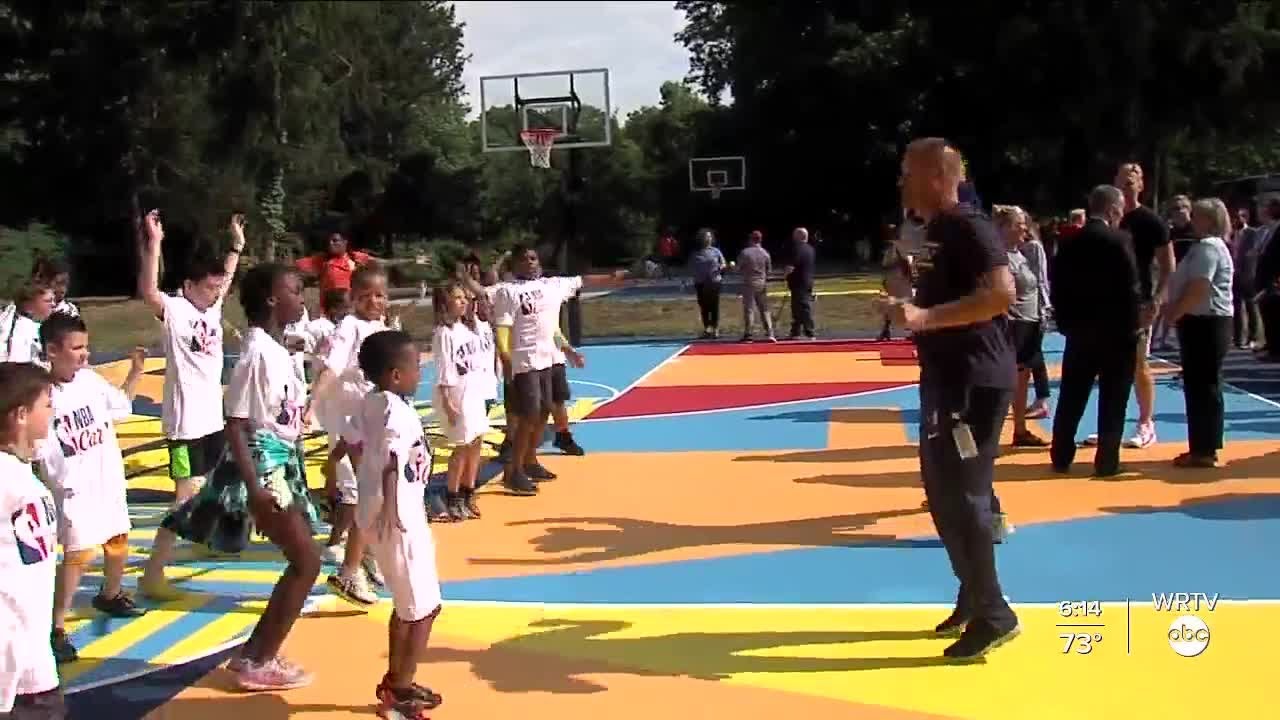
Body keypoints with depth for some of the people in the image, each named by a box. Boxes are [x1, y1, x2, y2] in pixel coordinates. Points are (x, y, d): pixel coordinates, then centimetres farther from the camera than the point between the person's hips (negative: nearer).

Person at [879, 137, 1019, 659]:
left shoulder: (968, 226, -16)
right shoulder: (937, 230, 14)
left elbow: (1001, 292, -30)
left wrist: (926, 317, -32)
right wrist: (908, 305, 11)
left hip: (975, 379, -10)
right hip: (946, 376, 10)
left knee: (963, 495, -6)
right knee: (942, 490, 16)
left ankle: (992, 615, 4)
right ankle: (972, 598, 28)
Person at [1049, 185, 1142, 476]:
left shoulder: (1070, 243, 4)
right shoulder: (1118, 241, -13)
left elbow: (1057, 284, 6)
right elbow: (1131, 288, -14)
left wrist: (1065, 321, 13)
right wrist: (1134, 323, -4)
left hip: (1078, 329, 5)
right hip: (1115, 330, -5)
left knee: (1071, 397, 11)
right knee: (1112, 399, 3)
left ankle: (1061, 457, 15)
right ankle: (1106, 461, 5)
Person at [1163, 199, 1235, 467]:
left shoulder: (1208, 247, -14)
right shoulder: (1205, 246, 19)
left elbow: (1198, 289, -23)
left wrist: (1175, 312, -13)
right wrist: (1174, 309, 9)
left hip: (1206, 324, -10)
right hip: (1203, 323, 10)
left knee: (1203, 387, -7)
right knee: (1198, 387, 13)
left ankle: (1204, 450, -3)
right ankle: (1203, 447, 18)